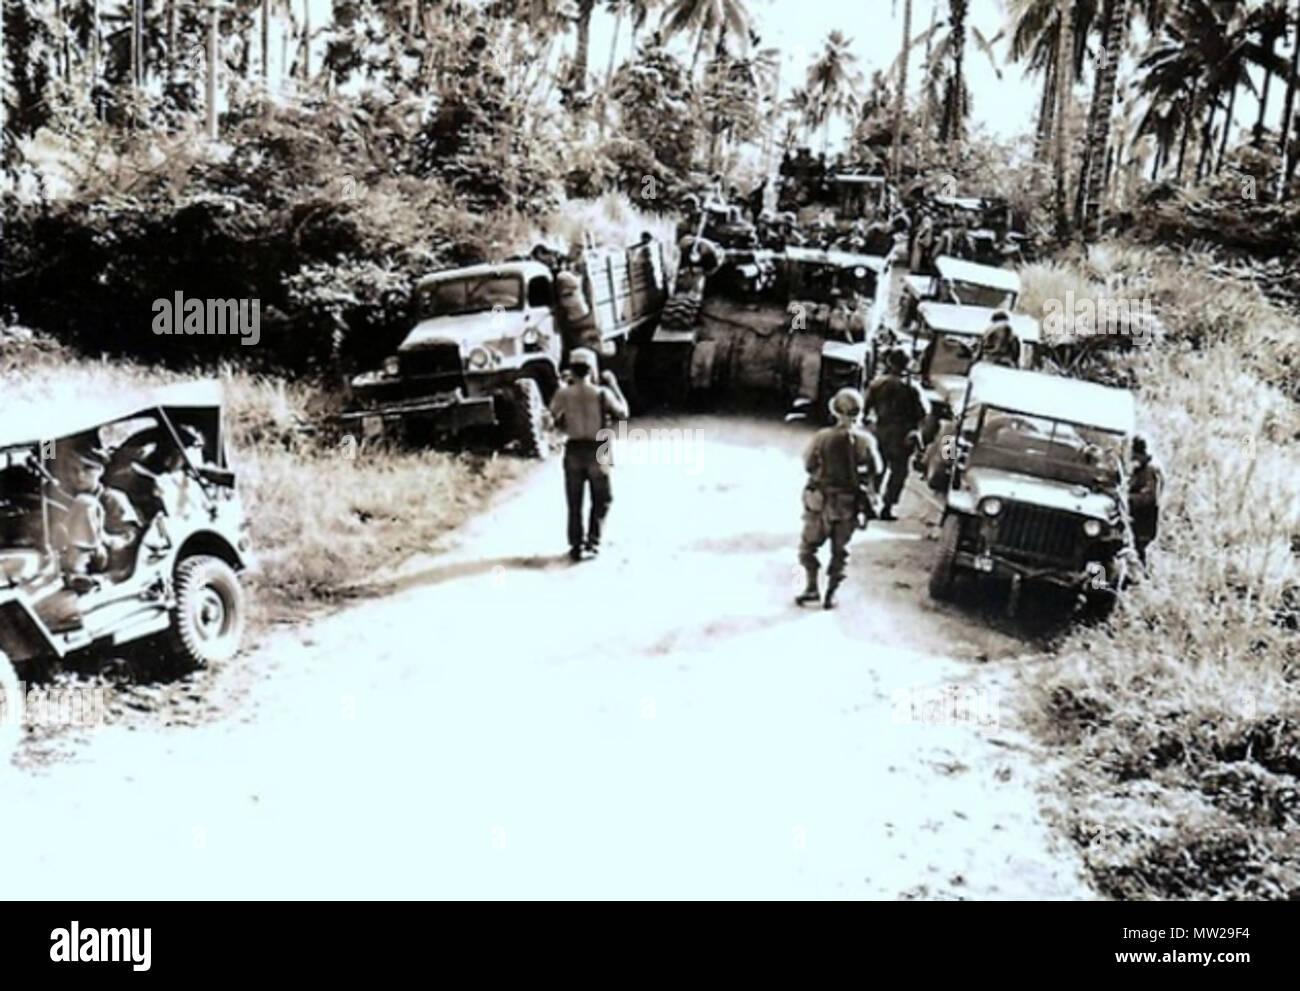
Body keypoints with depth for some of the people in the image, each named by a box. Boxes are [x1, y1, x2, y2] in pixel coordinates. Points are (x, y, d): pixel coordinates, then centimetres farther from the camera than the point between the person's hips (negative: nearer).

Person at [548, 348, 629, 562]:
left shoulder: (563, 394, -8)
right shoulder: (602, 393, -12)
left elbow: (555, 417, 6)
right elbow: (623, 413, -1)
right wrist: (613, 385, 5)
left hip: (574, 451, 2)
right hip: (598, 451, -2)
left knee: (574, 503, 13)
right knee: (601, 501, 14)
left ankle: (576, 546, 12)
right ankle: (592, 543, 7)